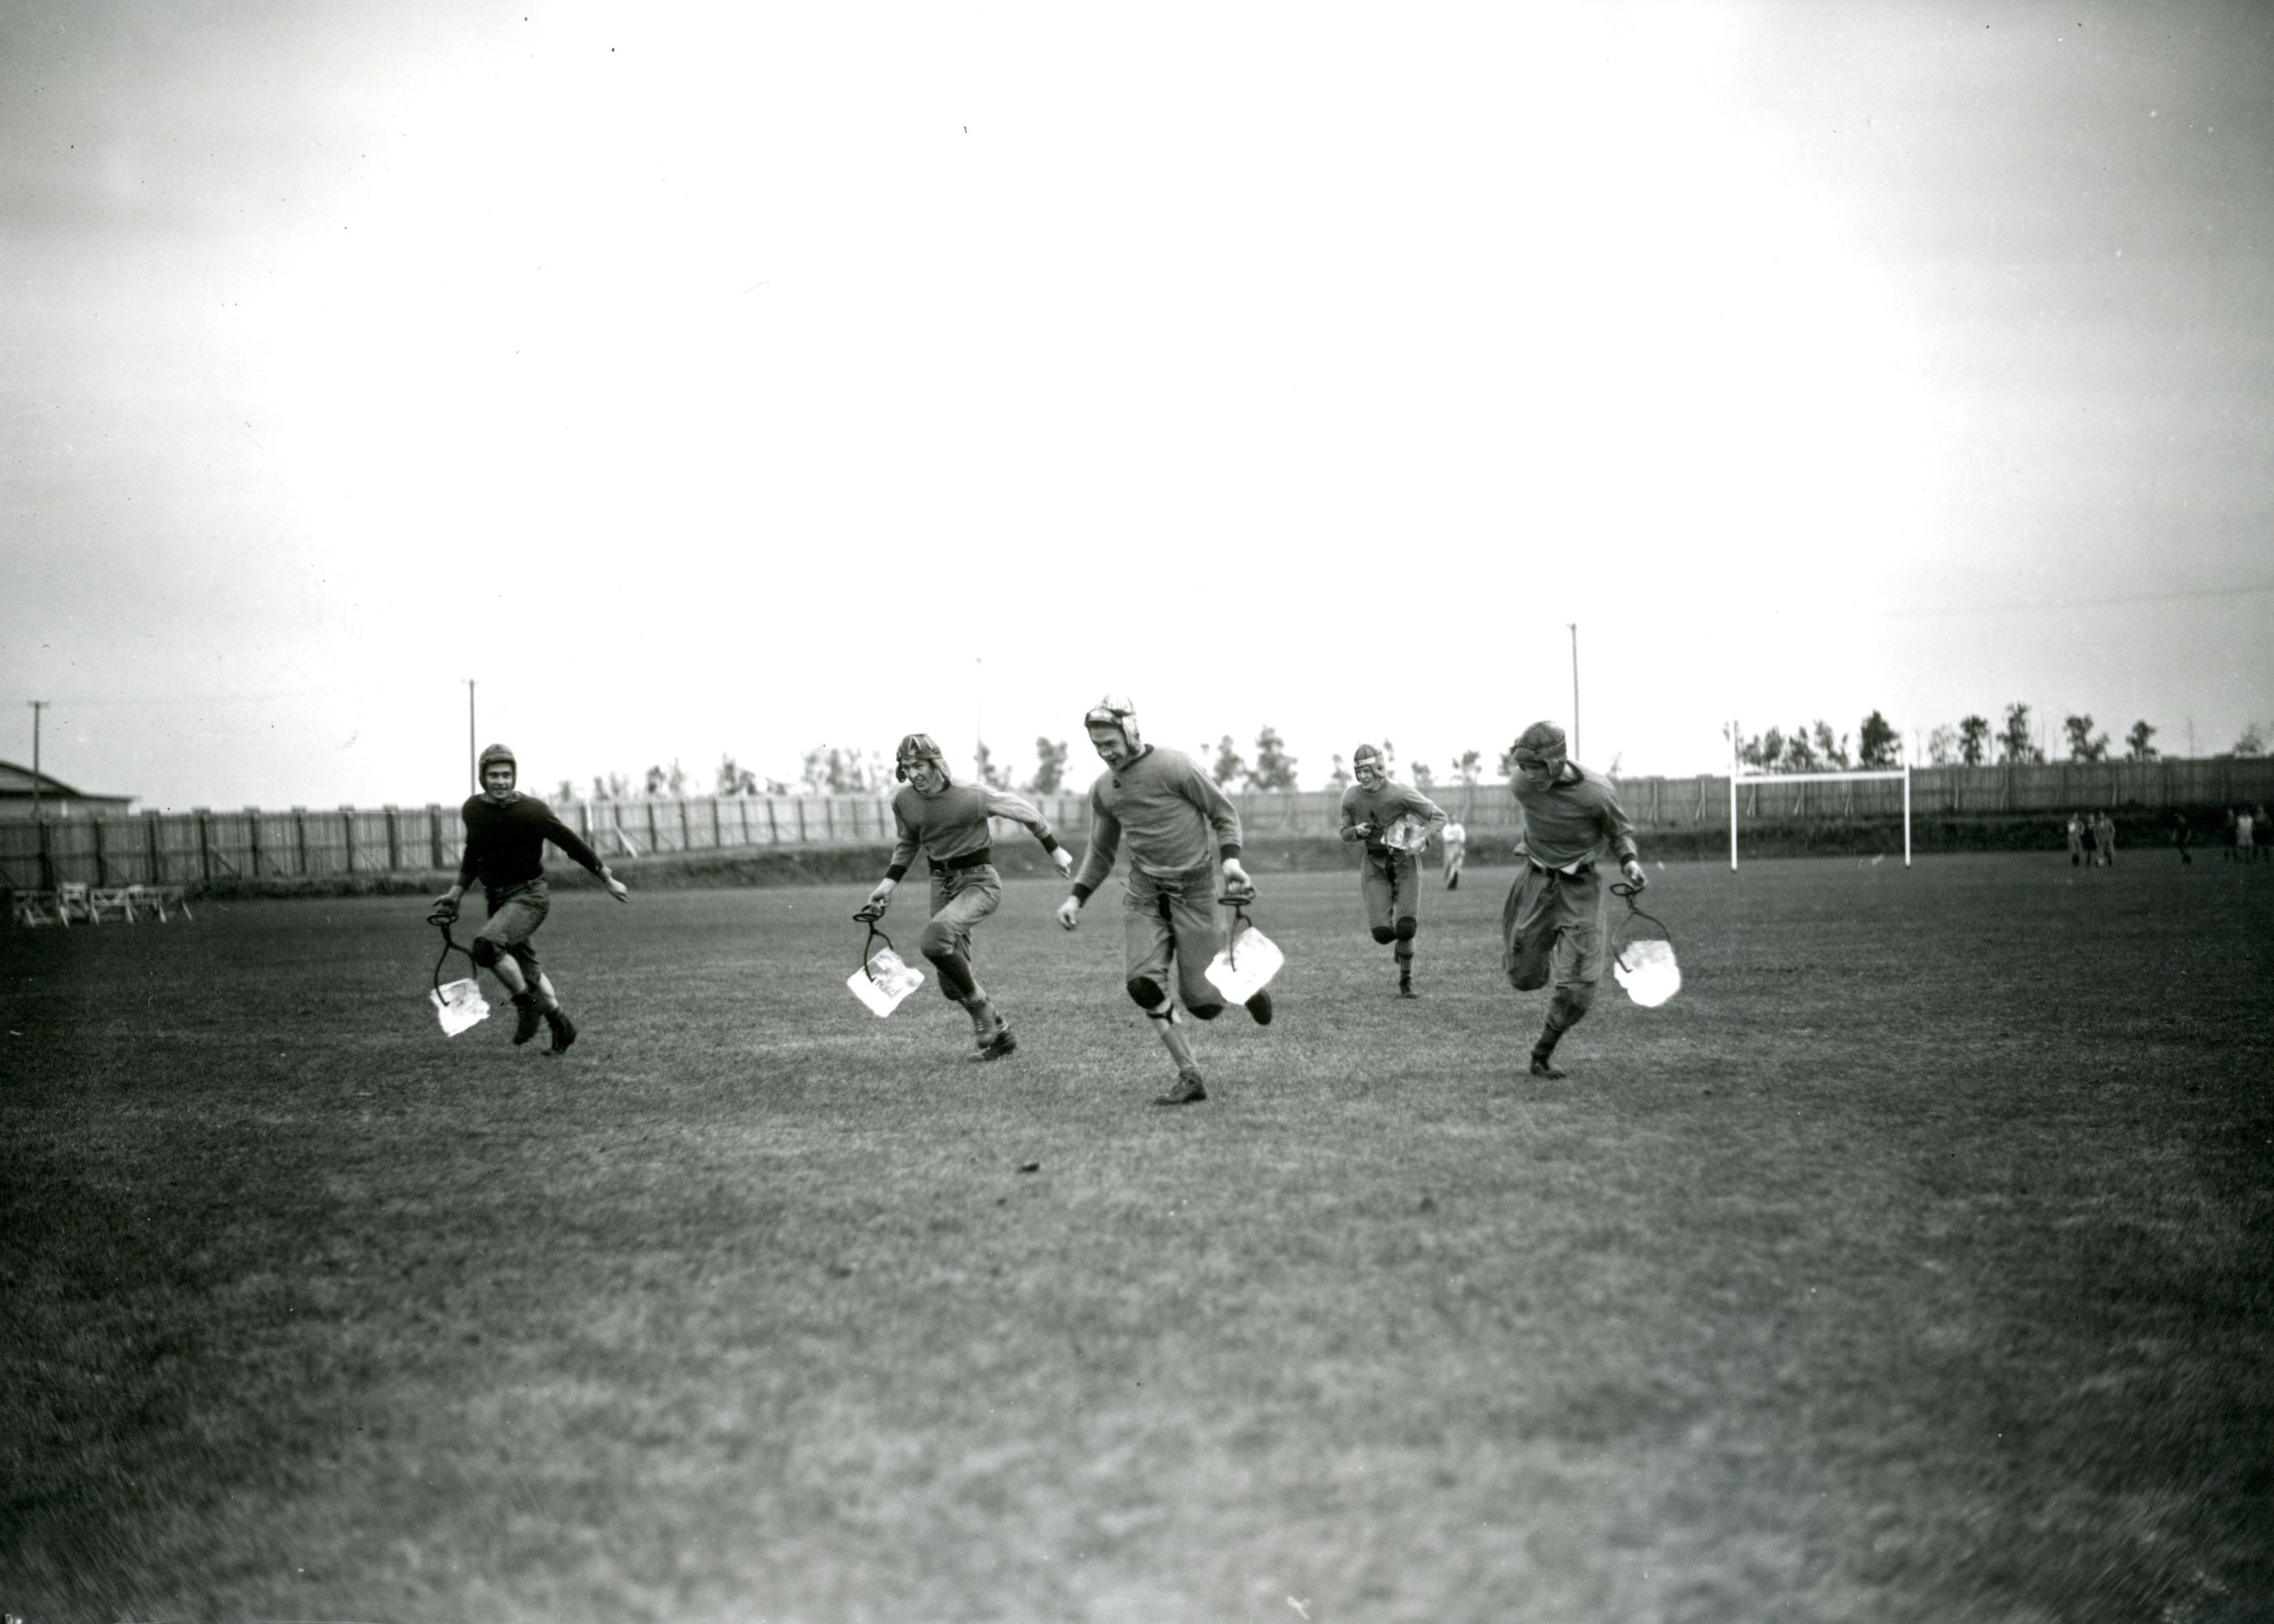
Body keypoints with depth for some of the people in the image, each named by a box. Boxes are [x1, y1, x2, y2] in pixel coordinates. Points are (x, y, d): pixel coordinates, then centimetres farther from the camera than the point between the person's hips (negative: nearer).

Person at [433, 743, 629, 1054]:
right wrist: (456, 892, 17)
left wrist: (608, 880, 1)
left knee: (486, 944, -29)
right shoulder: (472, 810, 1)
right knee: (527, 969, 14)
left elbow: (573, 844, -6)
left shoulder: (532, 811, -15)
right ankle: (561, 1026, 30)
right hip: (496, 898, 6)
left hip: (529, 896, -6)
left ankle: (526, 1002, -11)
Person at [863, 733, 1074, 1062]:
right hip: (942, 883, 6)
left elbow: (1023, 812, -1)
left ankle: (979, 1003, -12)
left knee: (937, 936, -33)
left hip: (980, 881, -6)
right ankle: (1000, 1035, 24)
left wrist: (1055, 850, 9)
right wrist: (889, 882, 6)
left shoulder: (974, 796, -16)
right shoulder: (903, 801, -2)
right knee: (951, 985, 3)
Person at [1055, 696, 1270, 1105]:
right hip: (1143, 892, 5)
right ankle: (1190, 1078, -6)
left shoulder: (1173, 766, -9)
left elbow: (1223, 812, 0)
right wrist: (1076, 898, 12)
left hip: (1194, 891, -5)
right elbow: (1100, 853, 22)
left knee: (1203, 1002, -7)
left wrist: (1230, 859, -15)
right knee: (1144, 985, -16)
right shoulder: (1103, 789, 10)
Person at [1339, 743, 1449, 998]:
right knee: (1382, 932, -11)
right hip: (1374, 864, 2)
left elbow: (1438, 817, -7)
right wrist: (1357, 831, -13)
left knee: (1406, 927, -15)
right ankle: (1403, 943, 28)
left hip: (1404, 860, -2)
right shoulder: (1351, 797, -5)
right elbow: (1345, 832, 11)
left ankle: (1406, 981, 9)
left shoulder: (1401, 794, -16)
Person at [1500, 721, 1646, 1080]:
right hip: (1536, 880, 3)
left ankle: (1543, 1052, 14)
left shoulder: (1596, 793, -20)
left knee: (1577, 989, -8)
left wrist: (1629, 861, -18)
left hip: (1580, 888, -3)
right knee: (1524, 978, 8)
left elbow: (1620, 831, -2)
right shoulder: (1521, 784, -10)